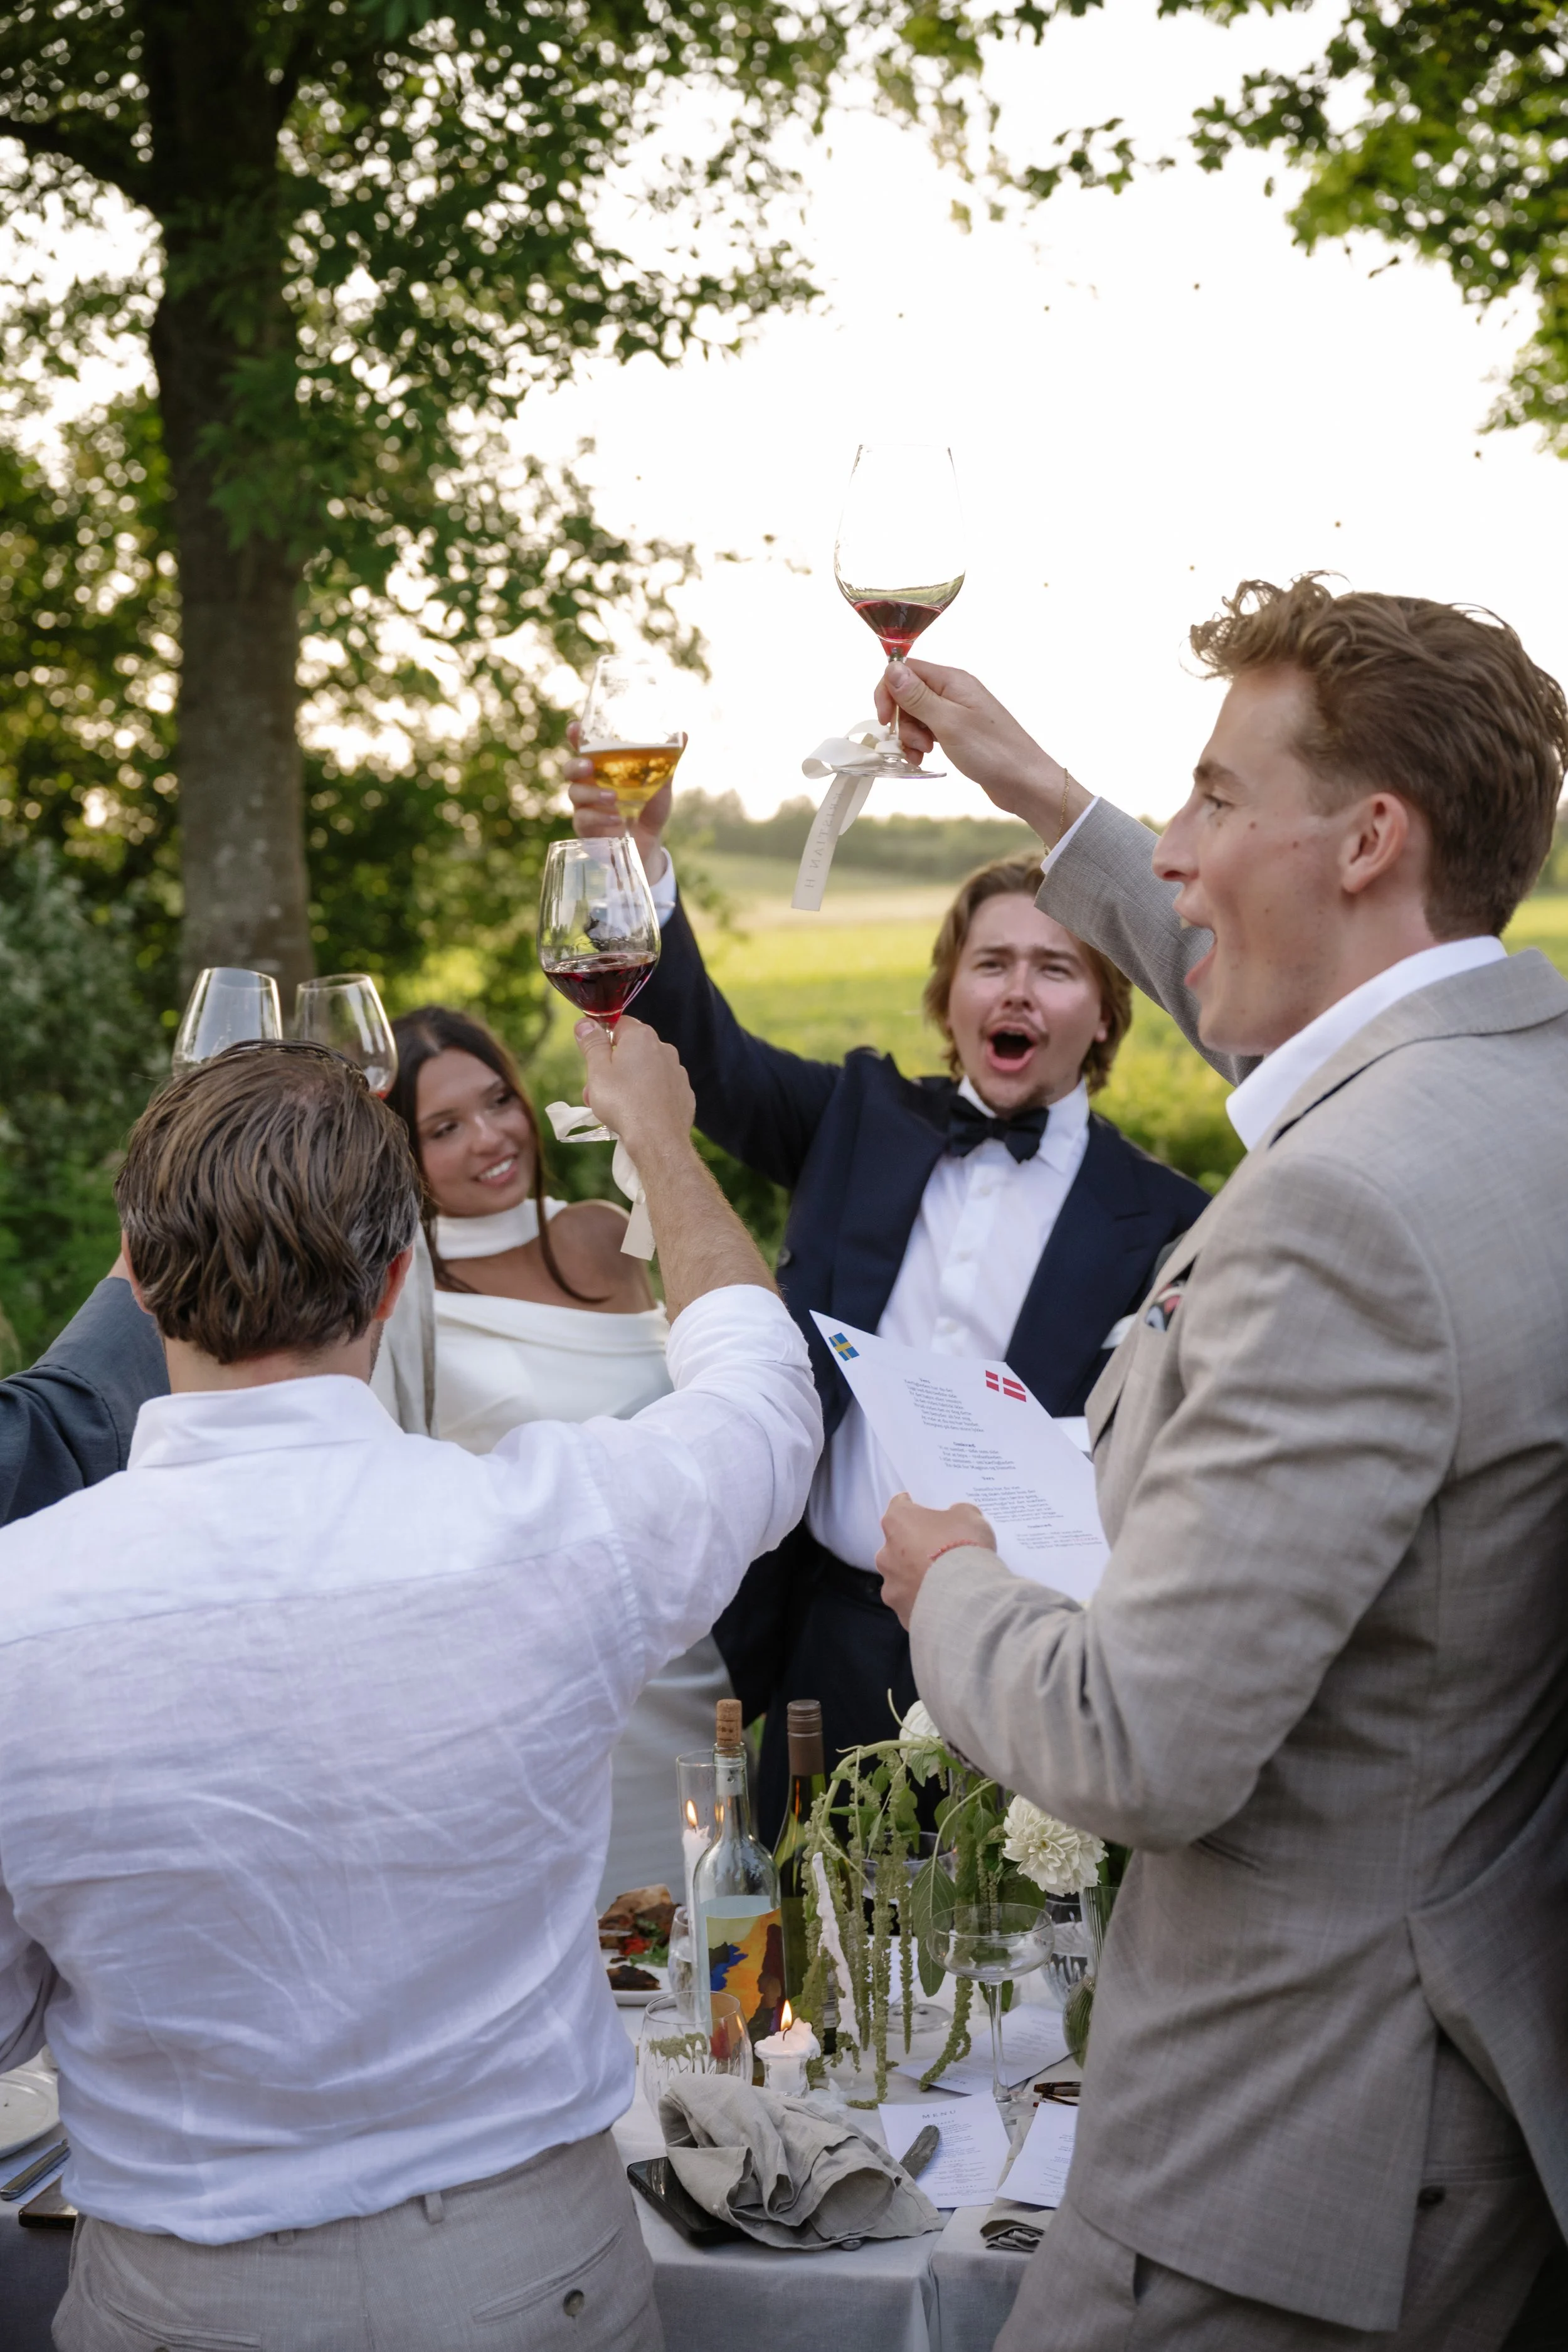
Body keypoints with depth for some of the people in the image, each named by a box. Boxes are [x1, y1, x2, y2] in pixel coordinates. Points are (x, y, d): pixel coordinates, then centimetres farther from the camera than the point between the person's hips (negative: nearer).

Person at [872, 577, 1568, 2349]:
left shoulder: (1344, 1212, -29)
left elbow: (1145, 1753, -28)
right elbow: (1283, 1023, 26)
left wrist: (951, 1586, -8)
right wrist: (1048, 804, 31)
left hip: (1306, 2124, -9)